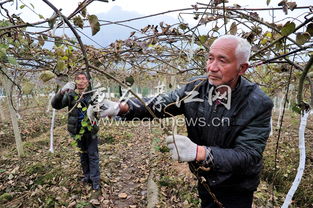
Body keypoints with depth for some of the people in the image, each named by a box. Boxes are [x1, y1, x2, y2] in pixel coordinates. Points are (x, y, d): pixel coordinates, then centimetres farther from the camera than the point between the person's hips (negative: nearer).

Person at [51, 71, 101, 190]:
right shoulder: (71, 95, -6)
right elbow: (55, 105, -15)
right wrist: (61, 92, -31)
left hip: (91, 131, -1)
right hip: (78, 131, 2)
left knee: (93, 155, 5)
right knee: (83, 155, 18)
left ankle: (95, 179, 17)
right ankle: (87, 175, 36)